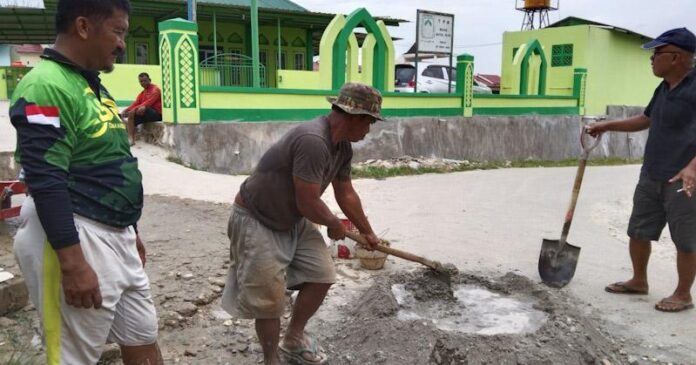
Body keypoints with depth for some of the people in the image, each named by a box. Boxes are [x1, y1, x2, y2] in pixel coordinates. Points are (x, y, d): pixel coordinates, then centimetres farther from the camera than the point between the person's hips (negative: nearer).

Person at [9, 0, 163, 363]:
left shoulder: (93, 86, 14)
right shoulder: (46, 86, -16)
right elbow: (46, 183, -22)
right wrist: (73, 263, -24)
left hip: (115, 236, 9)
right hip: (74, 239, -9)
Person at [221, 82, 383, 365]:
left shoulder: (343, 147, -1)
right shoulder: (313, 141, -33)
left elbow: (346, 195, 12)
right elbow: (308, 203, -28)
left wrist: (367, 233, 22)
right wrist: (334, 225, -8)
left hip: (293, 220, 9)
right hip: (256, 222, -9)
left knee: (322, 276, 9)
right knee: (269, 300, 0)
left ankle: (293, 340, 30)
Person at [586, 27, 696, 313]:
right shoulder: (664, 88, 11)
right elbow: (646, 120, 27)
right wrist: (607, 125, 25)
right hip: (651, 176, 8)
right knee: (638, 232, 15)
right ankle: (639, 281, 32)